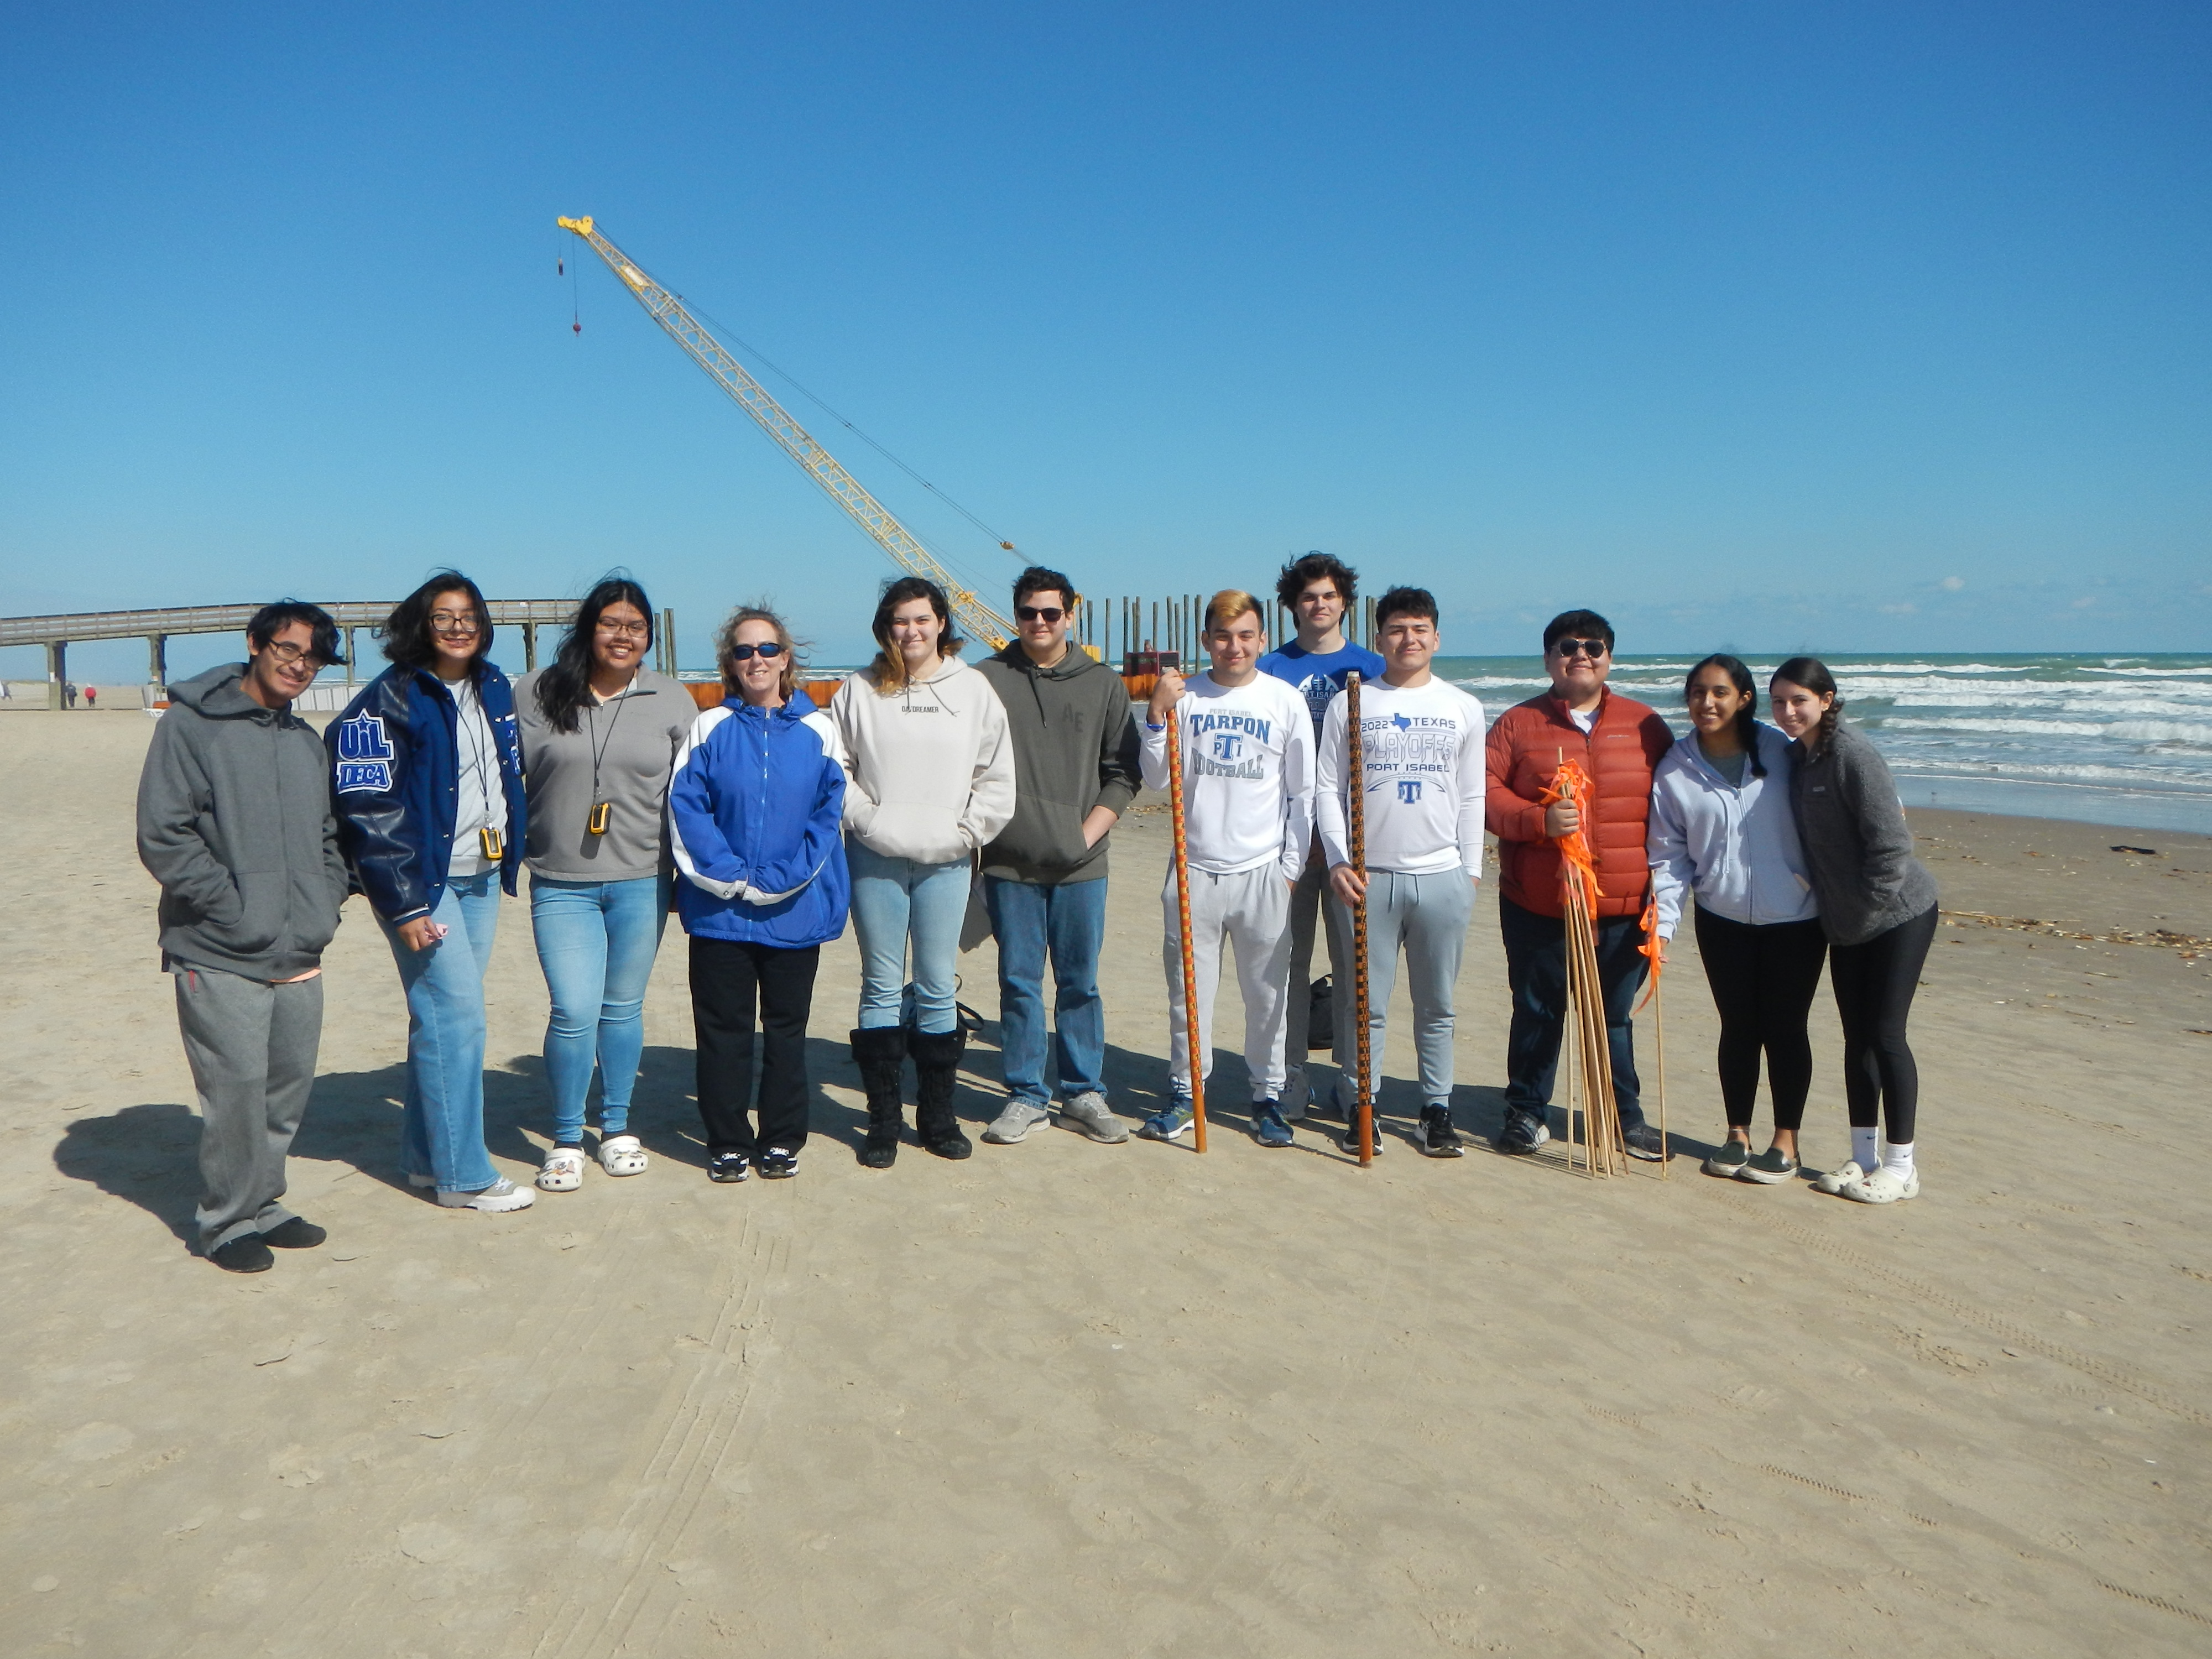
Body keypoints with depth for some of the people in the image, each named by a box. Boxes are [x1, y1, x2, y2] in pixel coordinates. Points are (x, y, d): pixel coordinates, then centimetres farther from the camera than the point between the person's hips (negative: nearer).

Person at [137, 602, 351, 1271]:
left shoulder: (306, 740, 15)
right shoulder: (191, 725, -5)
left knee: (289, 1087, 11)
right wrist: (235, 908, -14)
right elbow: (163, 837, -11)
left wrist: (326, 903, 7)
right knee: (236, 1090, -4)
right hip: (221, 959, -6)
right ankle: (228, 1221, 12)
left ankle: (264, 1205, 26)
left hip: (300, 959, 6)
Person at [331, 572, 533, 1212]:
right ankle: (464, 1176, 3)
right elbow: (370, 811, -15)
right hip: (424, 882, -7)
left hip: (480, 879, 7)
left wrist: (508, 865, 14)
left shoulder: (493, 689, 10)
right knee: (457, 1018, -7)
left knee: (442, 1018, 13)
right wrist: (403, 903, -17)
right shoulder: (389, 701, -11)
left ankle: (426, 1157, 24)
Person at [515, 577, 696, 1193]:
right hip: (560, 884, -1)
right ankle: (565, 1139, 12)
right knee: (574, 1011, -7)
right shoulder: (537, 695, 0)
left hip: (642, 882, 1)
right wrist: (519, 847, 2)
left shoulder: (673, 702, 4)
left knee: (624, 1007, 12)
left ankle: (617, 1128, 27)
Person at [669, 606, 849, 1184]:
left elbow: (829, 812, -1)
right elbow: (686, 810, -3)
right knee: (723, 1029, 6)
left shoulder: (817, 730, 2)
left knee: (787, 1027, 10)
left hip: (795, 912, 0)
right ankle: (728, 1143, 19)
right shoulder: (709, 729, 2)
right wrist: (733, 878, -13)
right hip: (720, 912, 0)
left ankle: (781, 1141, 22)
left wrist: (781, 878, -12)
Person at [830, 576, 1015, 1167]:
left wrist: (966, 831, -2)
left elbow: (997, 778, 5)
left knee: (938, 990, 6)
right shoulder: (859, 691, 4)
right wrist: (866, 819, -6)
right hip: (875, 860, 0)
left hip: (946, 861, 0)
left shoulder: (974, 689, 4)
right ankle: (882, 1119, 14)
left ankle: (938, 1115, 18)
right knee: (881, 989, 6)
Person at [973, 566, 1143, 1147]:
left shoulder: (1104, 684, 6)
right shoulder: (985, 679, 3)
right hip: (1009, 861, 0)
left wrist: (1091, 830, -3)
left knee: (1081, 983, 7)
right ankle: (1026, 1096, 18)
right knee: (1019, 982, 7)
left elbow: (1122, 772, 7)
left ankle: (1084, 1095, 20)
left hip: (1081, 864, 1)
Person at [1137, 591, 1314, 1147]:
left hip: (1263, 872, 0)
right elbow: (1157, 780, 0)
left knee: (1269, 993, 6)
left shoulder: (1287, 701, 2)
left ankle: (1268, 1096, 20)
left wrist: (1291, 868, 1)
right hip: (1195, 870, 1)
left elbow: (1302, 794, 5)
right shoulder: (1183, 697, 3)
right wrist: (1157, 716, -11)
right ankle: (1183, 1093, 21)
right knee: (1188, 989, 7)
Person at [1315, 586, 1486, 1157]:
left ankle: (1437, 1110, 19)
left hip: (1443, 877, 1)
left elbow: (1473, 798, 11)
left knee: (1437, 1006, 9)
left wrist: (1472, 870, 7)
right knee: (1365, 1004, 4)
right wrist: (1338, 861, -8)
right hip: (1367, 878, -1)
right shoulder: (1349, 703, 4)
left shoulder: (1463, 708, 9)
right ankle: (1358, 1108, 16)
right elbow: (1328, 789, 2)